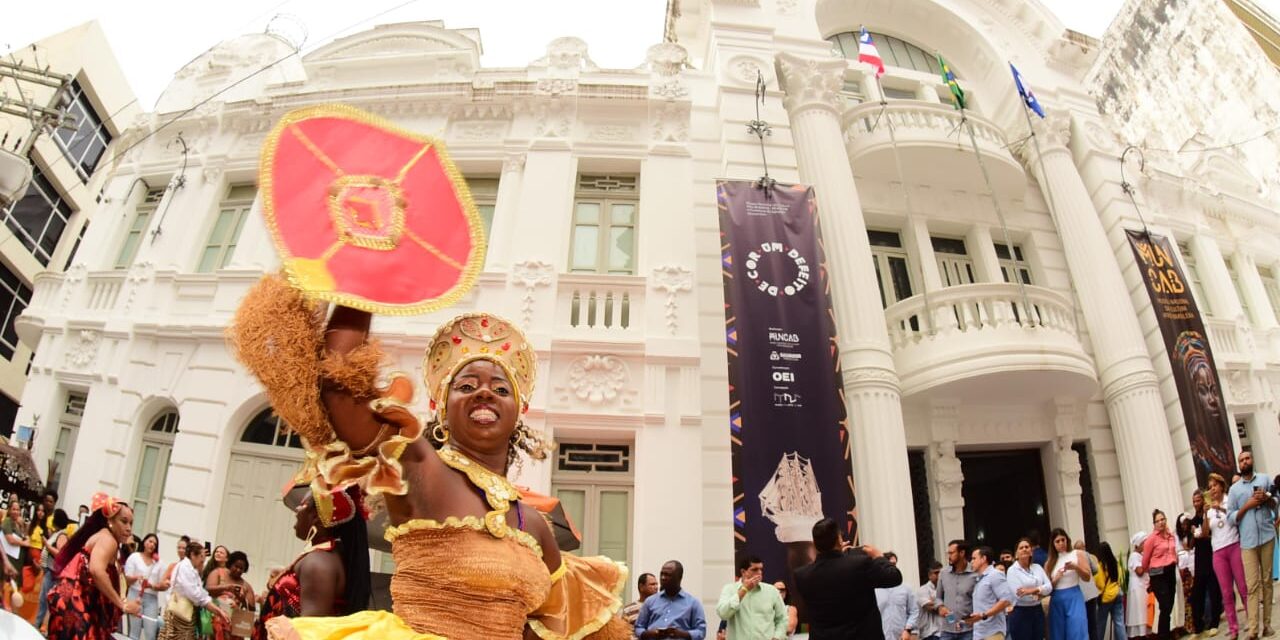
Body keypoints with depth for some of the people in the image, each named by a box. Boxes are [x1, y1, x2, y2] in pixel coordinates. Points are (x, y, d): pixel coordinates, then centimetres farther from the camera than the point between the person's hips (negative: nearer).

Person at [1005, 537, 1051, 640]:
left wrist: (1033, 590, -17)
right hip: (1020, 614, -5)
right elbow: (1019, 595, -15)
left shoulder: (1038, 567, 8)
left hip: (1038, 612, 5)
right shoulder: (1012, 570, -7)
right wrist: (1040, 593, -6)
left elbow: (1049, 587, -1)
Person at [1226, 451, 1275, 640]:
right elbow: (1231, 517, 4)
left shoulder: (1265, 479, 11)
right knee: (1252, 585, -6)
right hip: (1248, 541, -1)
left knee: (1267, 581, 7)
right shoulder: (1234, 489, 8)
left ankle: (1266, 623, 13)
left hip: (1267, 536, 1)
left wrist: (1267, 498, -10)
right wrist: (1247, 505, -10)